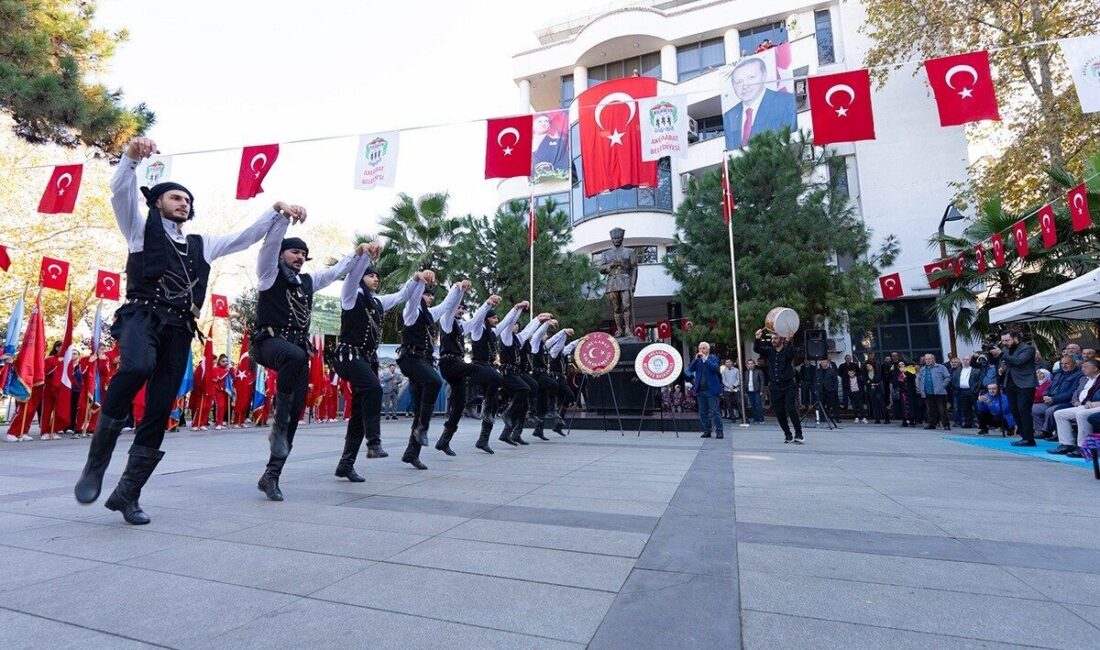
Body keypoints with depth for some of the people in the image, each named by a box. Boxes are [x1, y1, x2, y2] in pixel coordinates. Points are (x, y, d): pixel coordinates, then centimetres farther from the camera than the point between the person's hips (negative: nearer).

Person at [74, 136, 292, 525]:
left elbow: (247, 236, 22)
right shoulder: (141, 229, 17)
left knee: (160, 412, 0)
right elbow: (120, 192, 1)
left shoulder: (201, 245, 26)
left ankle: (126, 494, 12)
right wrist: (132, 156, -16)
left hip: (179, 329, 4)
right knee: (138, 366, -38)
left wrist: (277, 212, 10)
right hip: (142, 315, -4)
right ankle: (96, 461, -20)